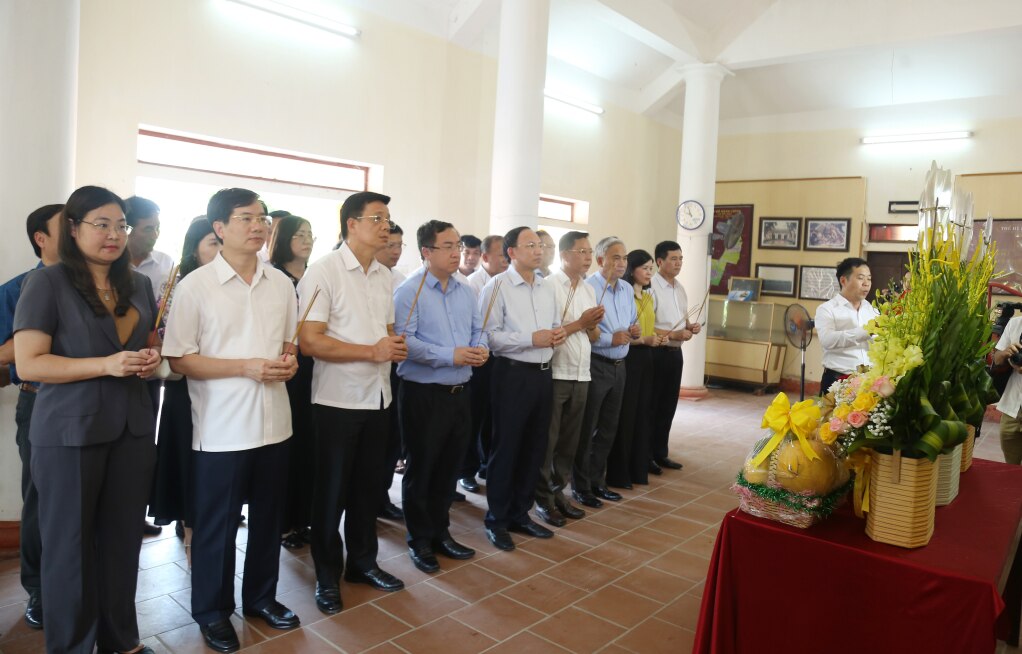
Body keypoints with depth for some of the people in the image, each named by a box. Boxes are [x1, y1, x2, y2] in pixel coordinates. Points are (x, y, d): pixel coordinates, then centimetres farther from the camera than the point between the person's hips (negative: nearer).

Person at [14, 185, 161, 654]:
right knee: (69, 542, 9)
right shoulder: (46, 283, -8)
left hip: (133, 429, 5)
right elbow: (28, 364, -14)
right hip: (69, 432, -5)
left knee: (123, 537, 13)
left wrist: (152, 361, -2)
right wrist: (106, 364, -22)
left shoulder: (139, 285, 9)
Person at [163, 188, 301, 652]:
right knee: (217, 524, 10)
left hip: (274, 422, 5)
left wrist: (289, 361, -6)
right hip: (221, 430, -4)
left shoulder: (281, 284, 6)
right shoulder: (195, 286, -9)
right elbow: (179, 360, -11)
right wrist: (247, 367, -20)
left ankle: (261, 597, 36)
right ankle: (212, 611, 29)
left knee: (269, 517, 16)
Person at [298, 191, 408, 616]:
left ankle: (362, 561, 35)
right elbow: (310, 342, -18)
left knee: (368, 486, 18)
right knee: (332, 490, 8)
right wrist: (372, 351, -22)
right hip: (338, 400, -6)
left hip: (378, 398, 6)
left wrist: (396, 347, -4)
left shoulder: (384, 276, 9)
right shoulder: (323, 272, -12)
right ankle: (327, 575, 25)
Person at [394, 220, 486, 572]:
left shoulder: (466, 292, 12)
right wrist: (450, 356, -24)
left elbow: (478, 331, 15)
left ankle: (440, 532, 31)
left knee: (449, 467, 16)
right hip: (424, 394, -6)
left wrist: (480, 349, -8)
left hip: (459, 393, 7)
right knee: (421, 469, 7)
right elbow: (404, 340, -20)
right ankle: (419, 540, 22)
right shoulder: (409, 291, -10)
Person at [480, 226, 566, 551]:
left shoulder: (547, 289, 14)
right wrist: (532, 339, -20)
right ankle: (496, 520, 17)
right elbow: (490, 335, -16)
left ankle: (520, 513, 27)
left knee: (535, 447, 12)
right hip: (513, 374, -7)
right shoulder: (496, 286, -8)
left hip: (543, 374, 7)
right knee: (506, 447, 3)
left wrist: (558, 334, -2)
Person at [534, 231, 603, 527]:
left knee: (570, 439, 13)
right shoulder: (548, 285, -10)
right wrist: (580, 323, -16)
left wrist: (593, 325, -7)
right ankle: (543, 498, 16)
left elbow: (593, 336, 14)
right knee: (547, 439, 4)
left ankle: (558, 491, 26)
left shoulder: (589, 290, 11)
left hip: (581, 375, 7)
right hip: (554, 374, -6)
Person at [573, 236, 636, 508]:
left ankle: (597, 481, 29)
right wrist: (611, 339, -21)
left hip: (618, 366, 8)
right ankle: (580, 487, 16)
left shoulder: (627, 289, 11)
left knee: (608, 429, 16)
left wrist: (633, 330, 0)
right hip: (595, 365, -8)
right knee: (586, 429, 3)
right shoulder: (588, 287, -15)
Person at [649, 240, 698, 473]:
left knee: (668, 406, 14)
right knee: (651, 406, 2)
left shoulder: (680, 288, 13)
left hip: (675, 353, 8)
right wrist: (673, 334, -20)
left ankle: (660, 453, 26)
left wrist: (690, 326, 1)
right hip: (656, 353, -8)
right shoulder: (651, 287, -15)